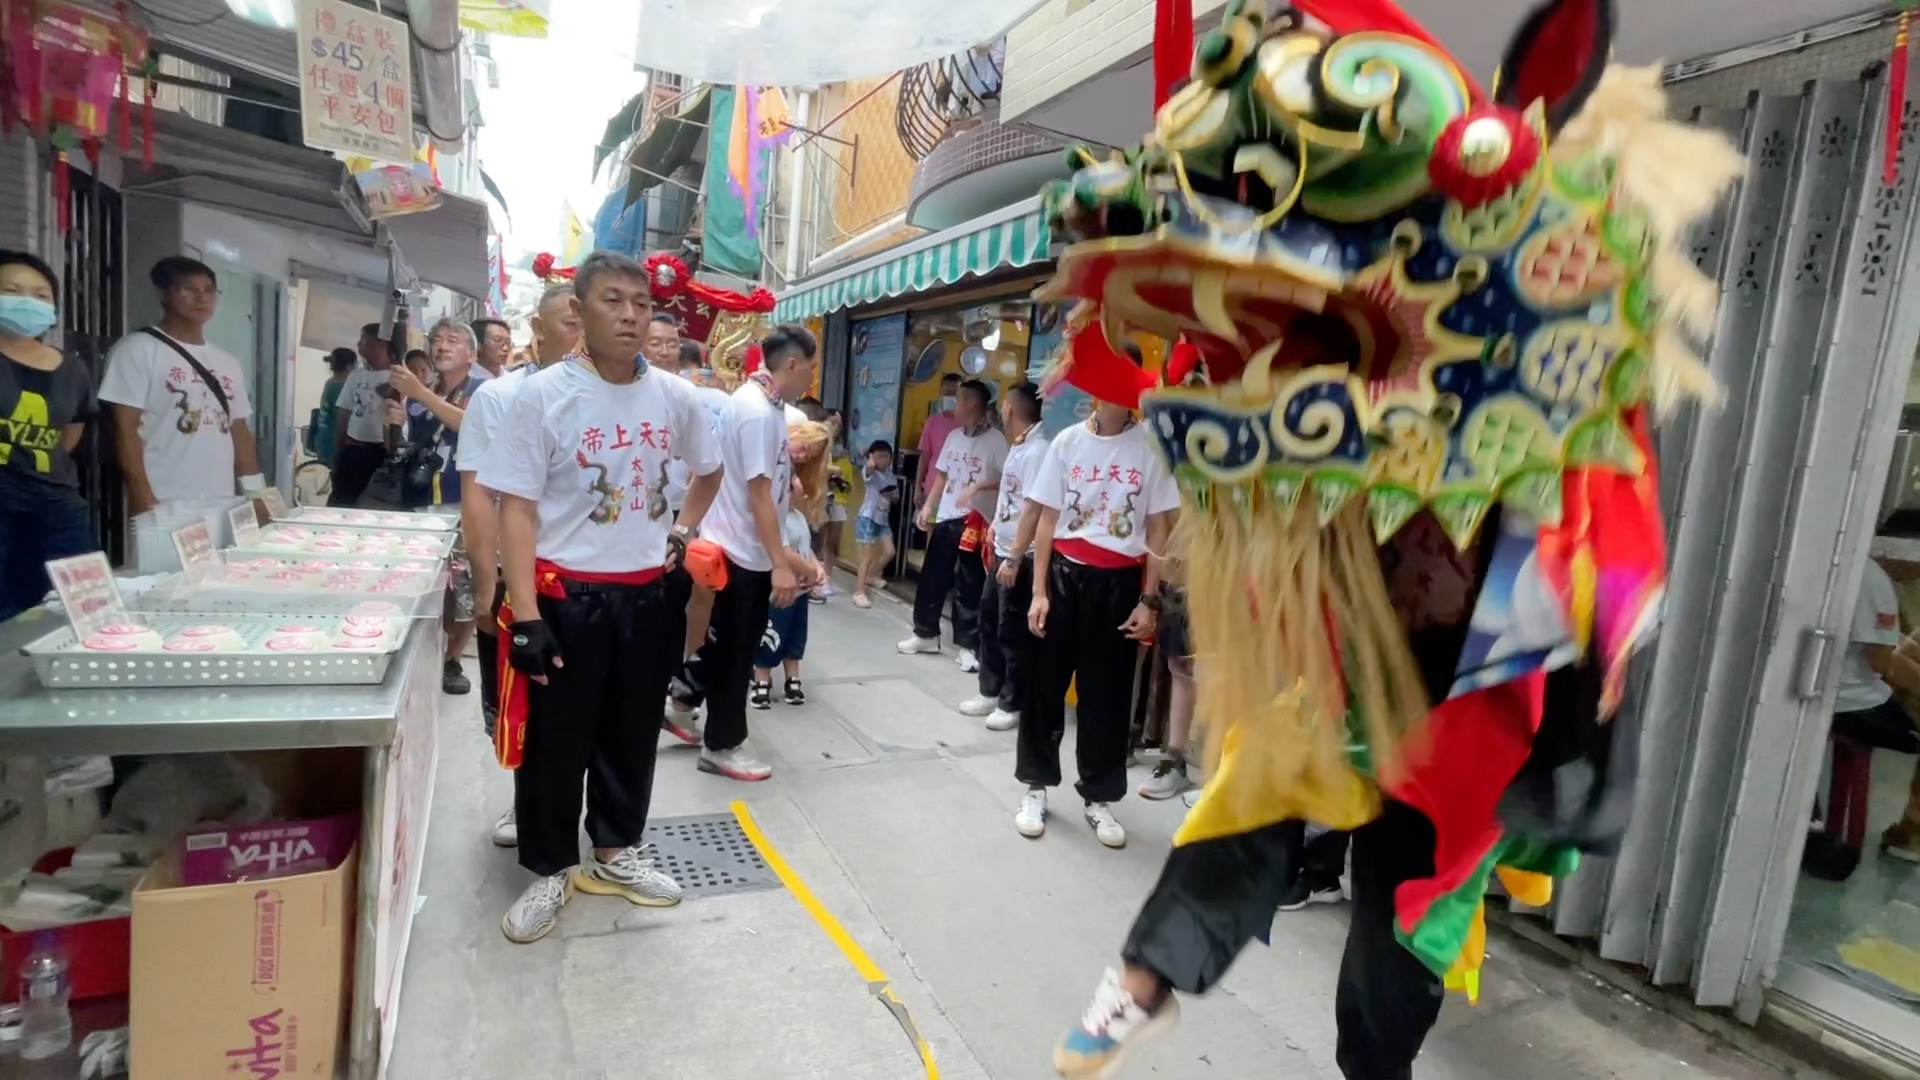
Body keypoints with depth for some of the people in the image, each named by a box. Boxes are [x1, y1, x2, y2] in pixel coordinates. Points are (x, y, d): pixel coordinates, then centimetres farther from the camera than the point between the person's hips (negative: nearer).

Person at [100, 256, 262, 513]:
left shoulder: (228, 362, 18)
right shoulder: (137, 349, 0)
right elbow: (125, 429, -6)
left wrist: (255, 493, 9)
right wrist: (143, 499, -15)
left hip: (221, 504, 6)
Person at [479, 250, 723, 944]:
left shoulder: (674, 396, 1)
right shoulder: (542, 394, -11)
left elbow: (709, 471, 21)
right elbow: (516, 508, -13)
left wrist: (683, 533, 8)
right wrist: (525, 615, -18)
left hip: (646, 593, 4)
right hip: (566, 593, -4)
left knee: (633, 735, 17)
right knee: (555, 742, 8)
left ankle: (615, 852, 36)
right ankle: (550, 870, 28)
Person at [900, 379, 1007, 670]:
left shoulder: (995, 440, -10)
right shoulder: (954, 436, 11)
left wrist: (979, 486, -23)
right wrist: (928, 506, 8)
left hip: (975, 522, -7)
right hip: (945, 518, 7)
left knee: (969, 585, 0)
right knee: (932, 577, 13)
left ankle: (967, 645, 9)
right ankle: (926, 634, 28)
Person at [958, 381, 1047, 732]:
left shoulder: (1037, 451, -19)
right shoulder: (1018, 447, 11)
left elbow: (1034, 510, -24)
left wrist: (1014, 559, -25)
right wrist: (994, 533, 21)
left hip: (1021, 558, -10)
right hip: (1002, 552, 10)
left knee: (1014, 632, 0)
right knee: (989, 622, 16)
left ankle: (1013, 705, 13)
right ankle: (990, 693, 29)